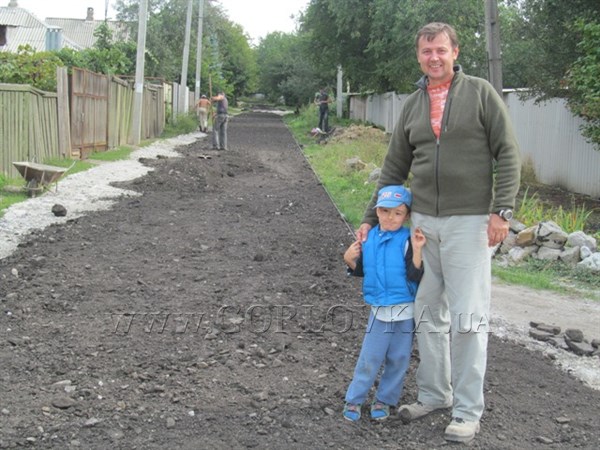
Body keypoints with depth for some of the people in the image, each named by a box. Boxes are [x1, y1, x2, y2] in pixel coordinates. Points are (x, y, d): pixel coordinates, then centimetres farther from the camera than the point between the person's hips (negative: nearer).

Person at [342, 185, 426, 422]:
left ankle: (384, 400, 23)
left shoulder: (407, 241, -13)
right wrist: (350, 260, -6)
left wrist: (416, 250, -27)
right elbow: (361, 270, 13)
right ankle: (353, 399, 16)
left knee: (398, 359, 9)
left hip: (404, 312, -2)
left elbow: (415, 276, -17)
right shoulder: (369, 239, 1)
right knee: (369, 358, 6)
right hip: (378, 311, 2)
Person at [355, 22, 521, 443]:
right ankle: (434, 393, 26)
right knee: (428, 314, 11)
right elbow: (394, 169, 16)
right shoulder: (413, 105, 12)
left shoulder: (480, 93, -1)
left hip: (469, 222, -5)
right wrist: (371, 219, 14)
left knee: (467, 319, -3)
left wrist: (502, 209, -12)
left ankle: (468, 411, 6)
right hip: (423, 221, 5)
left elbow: (507, 154, -3)